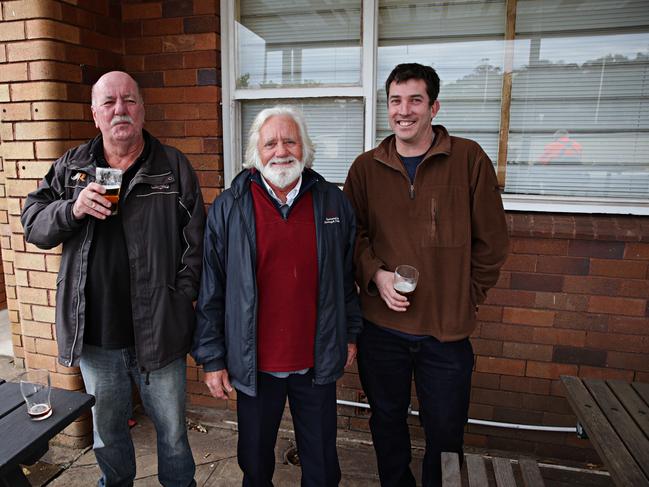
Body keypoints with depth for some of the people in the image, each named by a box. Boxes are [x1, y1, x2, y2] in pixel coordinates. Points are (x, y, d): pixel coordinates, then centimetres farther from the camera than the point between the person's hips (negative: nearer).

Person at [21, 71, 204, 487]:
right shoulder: (71, 167, 5)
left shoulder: (174, 166, -3)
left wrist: (180, 303, -12)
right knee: (107, 429, 23)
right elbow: (33, 225, 5)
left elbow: (196, 243, -5)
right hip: (94, 333, 3)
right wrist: (72, 209, -15)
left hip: (158, 331, -2)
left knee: (172, 430, 14)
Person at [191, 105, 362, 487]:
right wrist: (211, 357, -3)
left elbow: (347, 276, 7)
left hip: (318, 362, 1)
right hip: (254, 365, -1)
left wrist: (350, 335, 9)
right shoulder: (228, 208, -6)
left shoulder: (333, 202, -1)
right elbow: (211, 291, -4)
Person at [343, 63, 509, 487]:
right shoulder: (366, 167, 2)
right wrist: (375, 274, -11)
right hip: (381, 326, 2)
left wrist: (468, 296, -1)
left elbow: (492, 240, 0)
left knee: (445, 433, 15)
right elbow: (352, 234, 6)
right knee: (387, 423, 21)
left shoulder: (469, 159, -5)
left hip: (447, 329, -2)